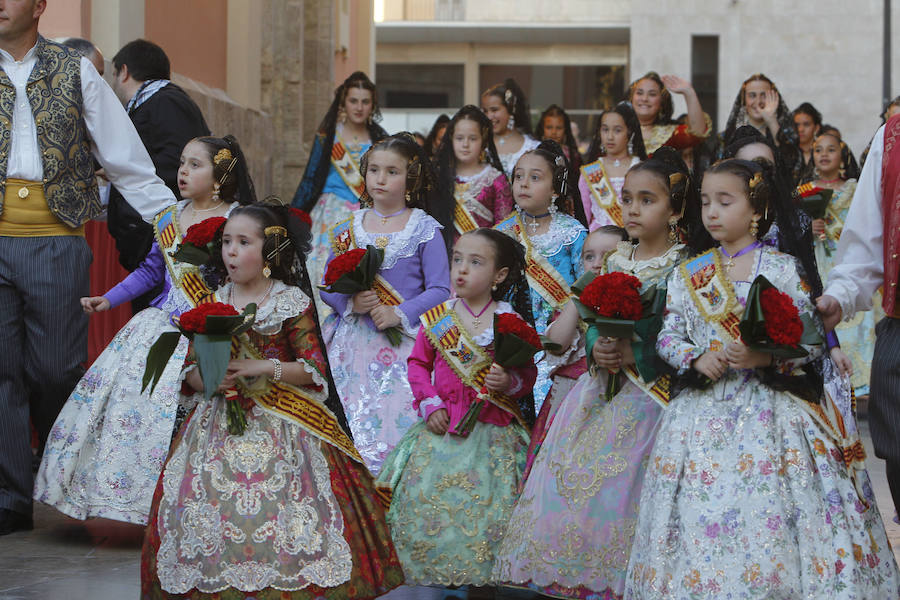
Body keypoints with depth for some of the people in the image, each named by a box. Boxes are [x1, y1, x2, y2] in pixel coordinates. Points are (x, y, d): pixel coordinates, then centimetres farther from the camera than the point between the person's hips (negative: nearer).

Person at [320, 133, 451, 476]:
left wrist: (399, 313, -15)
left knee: (396, 422, -13)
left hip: (403, 344, -3)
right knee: (348, 425, -4)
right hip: (352, 342, 3)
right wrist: (350, 302, -8)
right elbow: (328, 287, 12)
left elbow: (439, 290, -3)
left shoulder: (426, 229, 1)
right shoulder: (347, 229, 11)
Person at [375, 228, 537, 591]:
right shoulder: (437, 320, 5)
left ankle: (481, 577, 7)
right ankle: (434, 576, 8)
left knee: (486, 502, -10)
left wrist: (511, 382, -16)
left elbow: (529, 374, 5)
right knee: (423, 496, -7)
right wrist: (430, 404, 2)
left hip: (493, 429, -2)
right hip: (441, 426, 2)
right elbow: (418, 364, 13)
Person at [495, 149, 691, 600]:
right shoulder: (611, 261, 12)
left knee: (616, 491, -12)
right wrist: (597, 348, -8)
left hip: (649, 397, -5)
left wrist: (632, 354, -18)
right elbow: (590, 324, 14)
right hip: (600, 392, 5)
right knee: (563, 484, 0)